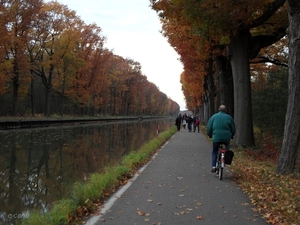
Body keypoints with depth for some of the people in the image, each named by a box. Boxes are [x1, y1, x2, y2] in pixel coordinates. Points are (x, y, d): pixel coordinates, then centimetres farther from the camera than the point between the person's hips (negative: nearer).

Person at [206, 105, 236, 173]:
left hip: (216, 137, 0)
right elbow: (233, 129, 11)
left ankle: (214, 166, 3)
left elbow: (209, 128, 7)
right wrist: (231, 135, 29)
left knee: (214, 152, 13)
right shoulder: (229, 117, 4)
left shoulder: (214, 117, 5)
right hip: (226, 138, 0)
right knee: (227, 148, 29)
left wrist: (209, 135, 24)